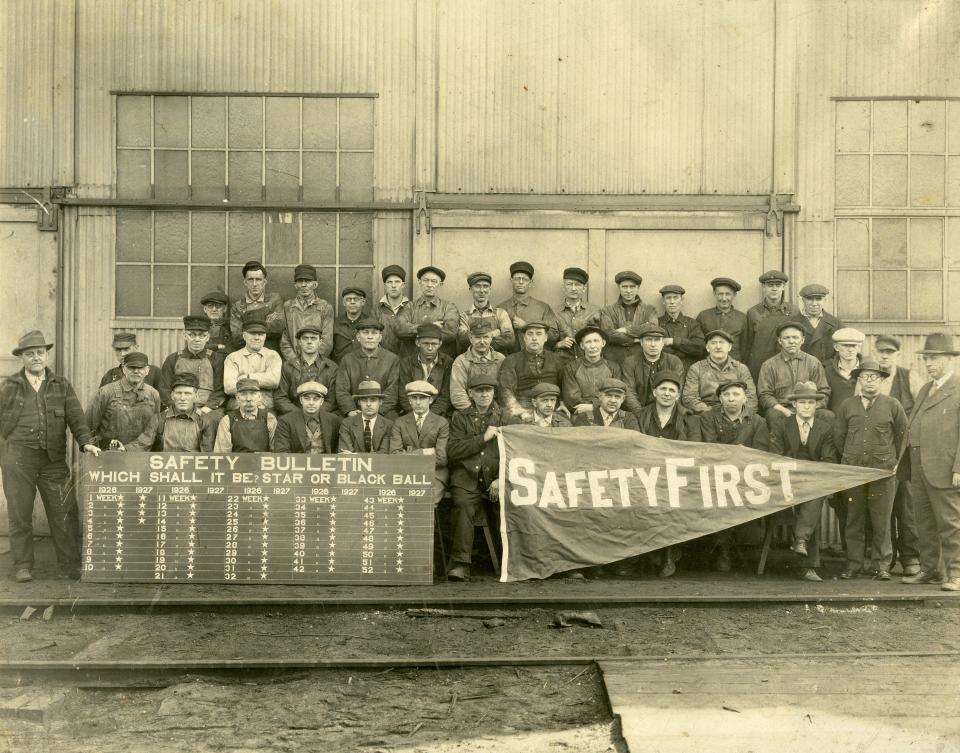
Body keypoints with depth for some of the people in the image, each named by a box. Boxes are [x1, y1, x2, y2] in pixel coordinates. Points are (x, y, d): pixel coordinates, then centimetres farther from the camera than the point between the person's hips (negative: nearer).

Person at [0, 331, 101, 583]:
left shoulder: (62, 386, 11)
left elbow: (76, 417, 3)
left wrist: (86, 442, -13)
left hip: (54, 460, 1)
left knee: (65, 513, -1)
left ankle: (70, 565, 6)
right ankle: (22, 566, 15)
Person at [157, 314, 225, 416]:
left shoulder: (216, 359, 12)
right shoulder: (172, 359, 16)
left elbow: (221, 391, 4)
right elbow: (163, 389, 11)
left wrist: (205, 409, -10)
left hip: (208, 412, 0)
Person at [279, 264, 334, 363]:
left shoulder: (326, 307, 8)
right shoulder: (287, 306, 12)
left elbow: (327, 343, 3)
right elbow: (284, 341, 9)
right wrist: (295, 361, -4)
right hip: (292, 364, 1)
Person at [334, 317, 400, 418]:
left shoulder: (393, 360, 7)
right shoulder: (347, 360, 13)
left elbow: (391, 393, 0)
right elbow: (341, 391, 6)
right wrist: (351, 411, -12)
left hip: (383, 416, -1)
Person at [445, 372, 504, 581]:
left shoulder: (504, 418, 18)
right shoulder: (460, 418, 16)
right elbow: (452, 451, 2)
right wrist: (483, 438, -5)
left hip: (495, 479, 1)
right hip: (467, 480, -1)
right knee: (463, 505, -30)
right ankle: (460, 563, -29)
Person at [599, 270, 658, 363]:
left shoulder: (649, 310, 15)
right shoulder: (607, 311, 11)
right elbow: (608, 334, -4)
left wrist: (626, 330, -4)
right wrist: (636, 339, -5)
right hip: (614, 361, -1)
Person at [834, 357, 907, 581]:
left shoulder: (892, 406, 4)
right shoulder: (847, 406, 8)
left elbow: (901, 435, 12)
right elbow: (838, 436, 14)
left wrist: (890, 459, 15)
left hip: (883, 471, -1)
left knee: (882, 520, 1)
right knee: (854, 519, 4)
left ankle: (882, 565, 9)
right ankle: (853, 564, 11)